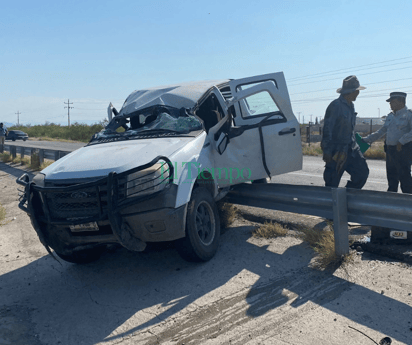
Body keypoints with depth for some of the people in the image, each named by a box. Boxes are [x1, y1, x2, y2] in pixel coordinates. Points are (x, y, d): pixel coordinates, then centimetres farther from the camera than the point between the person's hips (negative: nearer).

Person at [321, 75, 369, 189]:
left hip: (351, 149, 9)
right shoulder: (335, 106, -15)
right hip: (337, 151, -9)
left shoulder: (351, 106, 13)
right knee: (332, 183, -2)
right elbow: (327, 129, -18)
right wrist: (326, 151, -21)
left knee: (363, 173, 7)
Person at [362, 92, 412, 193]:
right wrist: (366, 140, 20)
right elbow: (381, 132, 25)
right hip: (390, 150, 8)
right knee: (391, 177, 11)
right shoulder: (390, 116, 19)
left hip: (403, 150, -7)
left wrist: (401, 141, -23)